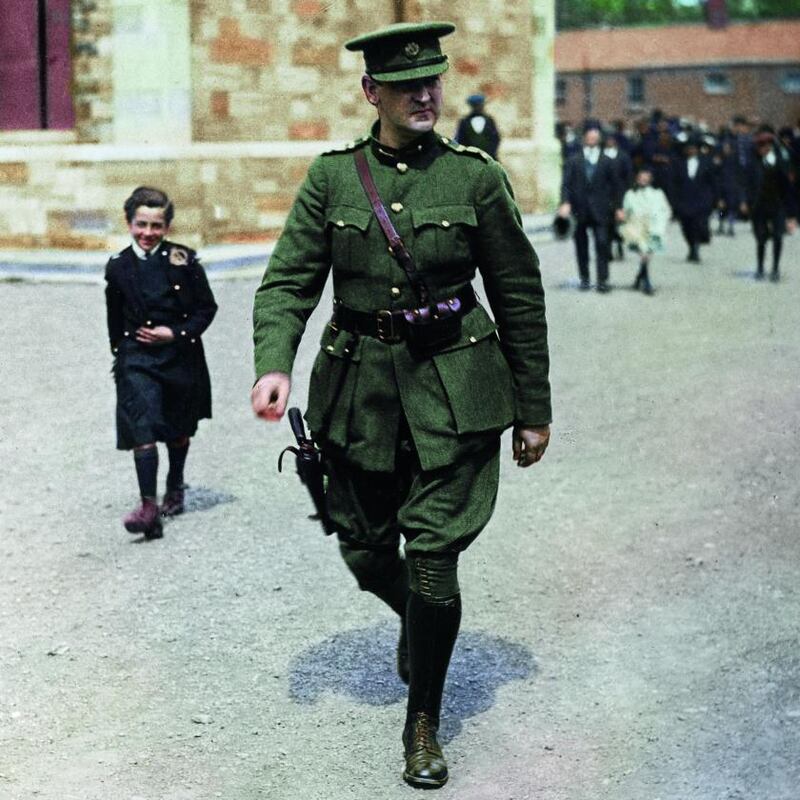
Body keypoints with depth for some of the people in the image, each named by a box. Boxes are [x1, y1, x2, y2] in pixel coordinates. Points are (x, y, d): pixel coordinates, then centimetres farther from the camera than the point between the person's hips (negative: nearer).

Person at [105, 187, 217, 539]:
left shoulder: (183, 260, -5)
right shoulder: (118, 267, 0)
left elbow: (206, 307, -1)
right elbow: (115, 319, 13)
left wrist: (176, 333, -13)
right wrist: (120, 353, 13)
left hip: (181, 355, 1)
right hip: (137, 358, -1)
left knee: (178, 430, 18)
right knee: (142, 428, -16)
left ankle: (175, 489, 41)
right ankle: (149, 507, -21)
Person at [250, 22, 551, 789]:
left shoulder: (476, 176, -2)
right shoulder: (331, 177, 1)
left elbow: (520, 297, 3)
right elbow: (287, 281, -1)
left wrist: (534, 409, 4)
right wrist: (273, 366, -20)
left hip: (451, 389, -2)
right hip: (359, 389, 2)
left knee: (433, 558, -7)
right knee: (366, 552, 12)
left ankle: (424, 725, 13)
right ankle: (417, 620, 49)